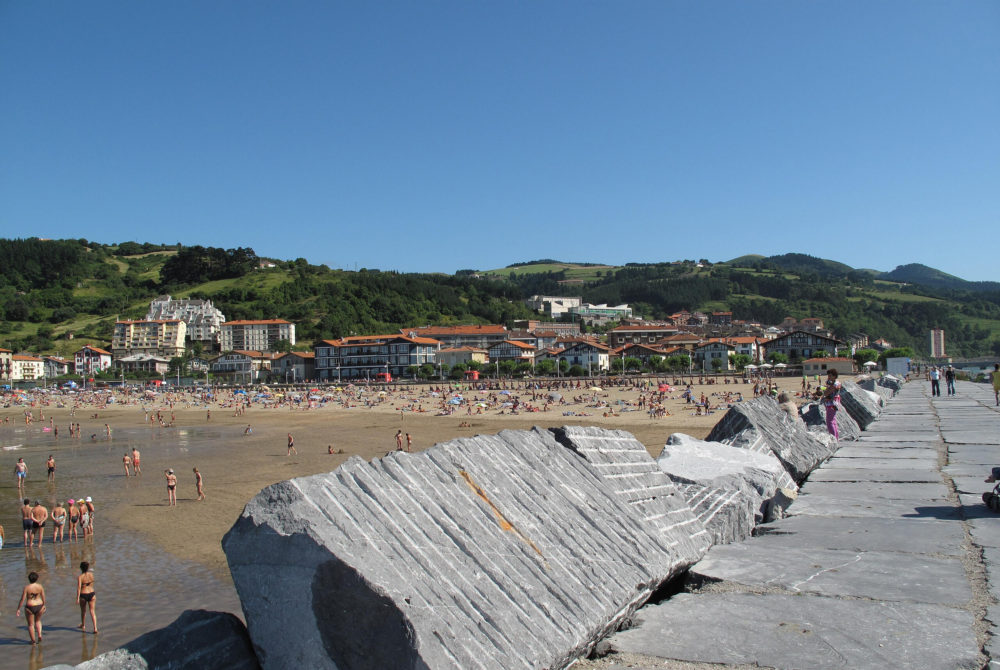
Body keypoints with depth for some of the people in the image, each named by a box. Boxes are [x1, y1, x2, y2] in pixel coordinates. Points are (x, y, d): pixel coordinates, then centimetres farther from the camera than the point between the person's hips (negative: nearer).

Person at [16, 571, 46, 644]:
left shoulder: (26, 588, -14)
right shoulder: (40, 586, -5)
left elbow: (22, 599, -14)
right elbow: (43, 597, 3)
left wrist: (18, 609, -4)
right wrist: (44, 605, 18)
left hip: (30, 607, -3)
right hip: (39, 607, 3)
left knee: (30, 624, 14)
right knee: (38, 621, 28)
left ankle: (33, 641, 21)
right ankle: (39, 635, 11)